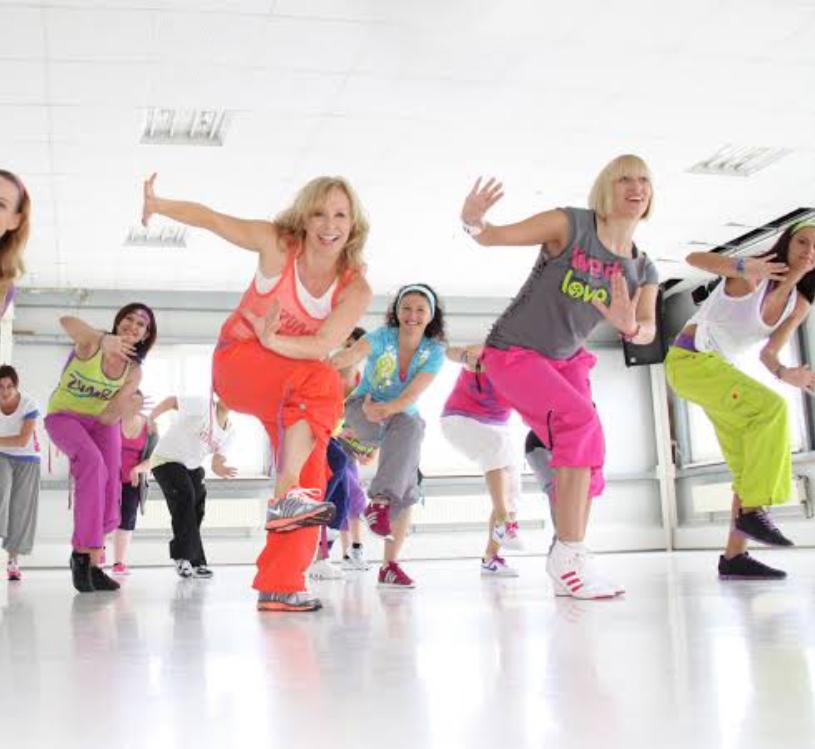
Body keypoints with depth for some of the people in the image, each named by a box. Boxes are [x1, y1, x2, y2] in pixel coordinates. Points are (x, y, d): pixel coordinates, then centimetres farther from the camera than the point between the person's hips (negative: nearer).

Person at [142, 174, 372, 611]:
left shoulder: (355, 290, -11)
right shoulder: (277, 245, -15)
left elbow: (322, 346, -23)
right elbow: (211, 218, -7)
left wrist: (272, 340, -37)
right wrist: (157, 205, -17)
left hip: (288, 386, 4)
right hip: (237, 362, -4)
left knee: (311, 475, -10)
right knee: (323, 382, -33)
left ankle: (280, 586, -2)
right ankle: (285, 497, -39)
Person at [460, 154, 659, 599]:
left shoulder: (643, 271, 0)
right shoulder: (572, 225, -16)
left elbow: (648, 332, -15)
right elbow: (494, 236, -20)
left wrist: (629, 326, -39)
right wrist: (473, 221, -44)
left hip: (566, 361, 7)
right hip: (512, 352, -7)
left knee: (586, 453, -4)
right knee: (582, 420, -26)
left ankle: (567, 562, 8)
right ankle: (569, 557, -24)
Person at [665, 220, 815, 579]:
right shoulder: (754, 276, -15)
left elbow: (768, 352, 8)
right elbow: (694, 258, -27)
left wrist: (783, 373, -16)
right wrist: (743, 267, -45)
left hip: (720, 368, 9)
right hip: (690, 358, -9)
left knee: (753, 465, 2)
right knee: (771, 407, -27)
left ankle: (734, 556, 4)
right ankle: (752, 510, -23)